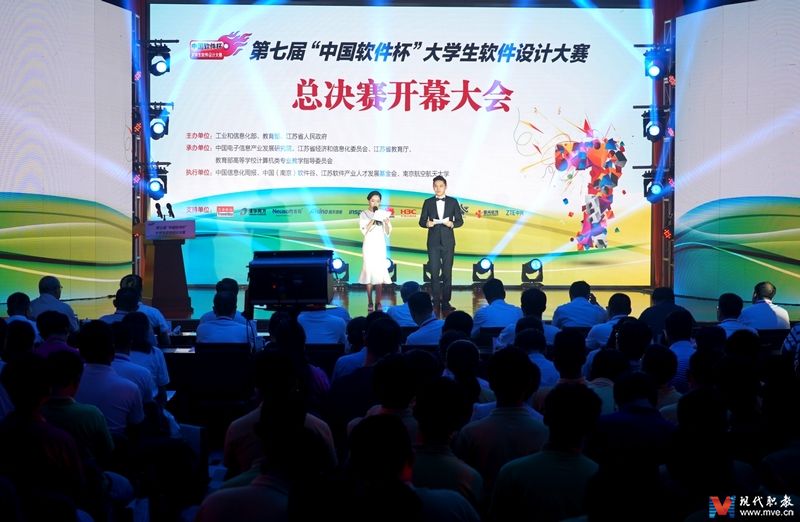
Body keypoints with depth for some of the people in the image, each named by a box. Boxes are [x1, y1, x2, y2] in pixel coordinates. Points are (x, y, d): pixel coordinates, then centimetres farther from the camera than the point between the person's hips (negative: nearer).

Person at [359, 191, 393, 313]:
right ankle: (370, 302, -1)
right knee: (369, 272, -5)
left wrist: (386, 221, -11)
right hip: (369, 246, -2)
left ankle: (378, 302, -3)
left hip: (380, 245, 2)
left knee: (380, 272, -5)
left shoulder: (383, 214, 9)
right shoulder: (364, 214, 3)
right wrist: (373, 219, -15)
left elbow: (387, 233, 6)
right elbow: (365, 231, -8)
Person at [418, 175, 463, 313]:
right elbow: (421, 221, 6)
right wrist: (427, 223, -15)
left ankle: (446, 302, 5)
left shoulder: (453, 202, 6)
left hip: (448, 241, 0)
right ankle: (436, 302, 3)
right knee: (434, 272, -2)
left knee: (447, 272, 1)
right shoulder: (428, 202, 7)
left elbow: (460, 220, 7)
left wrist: (452, 224, -14)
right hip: (433, 241, 0)